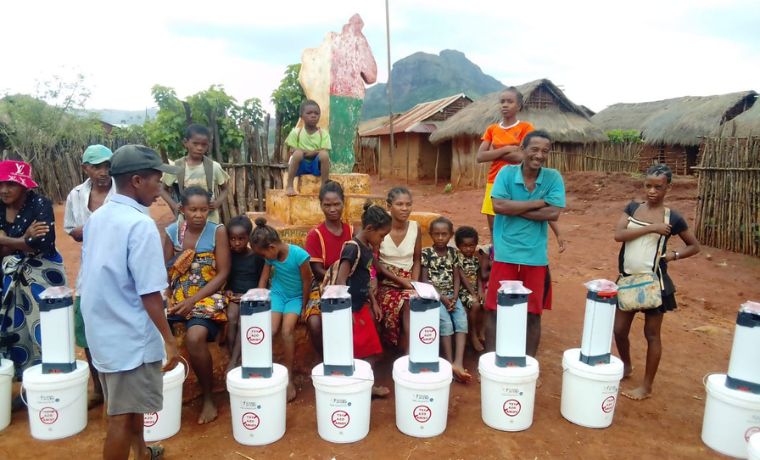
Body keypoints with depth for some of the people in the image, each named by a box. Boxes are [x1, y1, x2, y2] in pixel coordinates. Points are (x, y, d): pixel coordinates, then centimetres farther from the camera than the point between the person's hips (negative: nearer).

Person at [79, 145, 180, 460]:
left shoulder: (97, 217, 5)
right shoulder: (140, 224, -21)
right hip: (130, 335, -9)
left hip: (102, 330, 9)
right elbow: (149, 292, -23)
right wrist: (169, 339, -16)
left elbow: (95, 274, 13)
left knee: (128, 404, 26)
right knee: (123, 416, 4)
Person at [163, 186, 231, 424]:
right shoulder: (171, 232, 4)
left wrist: (193, 300, -15)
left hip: (207, 298, -4)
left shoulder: (218, 231, -5)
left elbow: (222, 274, -8)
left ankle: (208, 398, -9)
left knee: (195, 337, -32)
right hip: (175, 297, 4)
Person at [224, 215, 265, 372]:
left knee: (243, 322, -29)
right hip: (234, 296, 2)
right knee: (231, 318, -28)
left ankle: (233, 363, -26)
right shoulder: (228, 255, 5)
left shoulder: (257, 257, -1)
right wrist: (226, 290, -5)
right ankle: (234, 360, -21)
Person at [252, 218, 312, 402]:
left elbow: (307, 282, -14)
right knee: (269, 331, -18)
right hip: (277, 294, 4)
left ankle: (289, 377, -9)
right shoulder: (271, 256, -9)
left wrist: (303, 307, -5)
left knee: (286, 331, -22)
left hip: (295, 297, -4)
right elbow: (263, 279, 4)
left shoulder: (299, 255, -26)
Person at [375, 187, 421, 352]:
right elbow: (375, 263, -6)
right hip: (386, 282, -2)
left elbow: (417, 260, 11)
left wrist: (414, 282, -6)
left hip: (408, 281, 3)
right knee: (409, 307, -30)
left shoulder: (415, 228, 2)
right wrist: (399, 279, -13)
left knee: (412, 304, -30)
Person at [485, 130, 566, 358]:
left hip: (535, 255, 1)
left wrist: (515, 209, -12)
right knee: (496, 309, 6)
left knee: (533, 312, 10)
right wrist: (538, 203, -12)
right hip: (505, 253, -1)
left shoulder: (553, 177, 0)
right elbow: (498, 206, -16)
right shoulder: (506, 173, -3)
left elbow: (553, 213, -11)